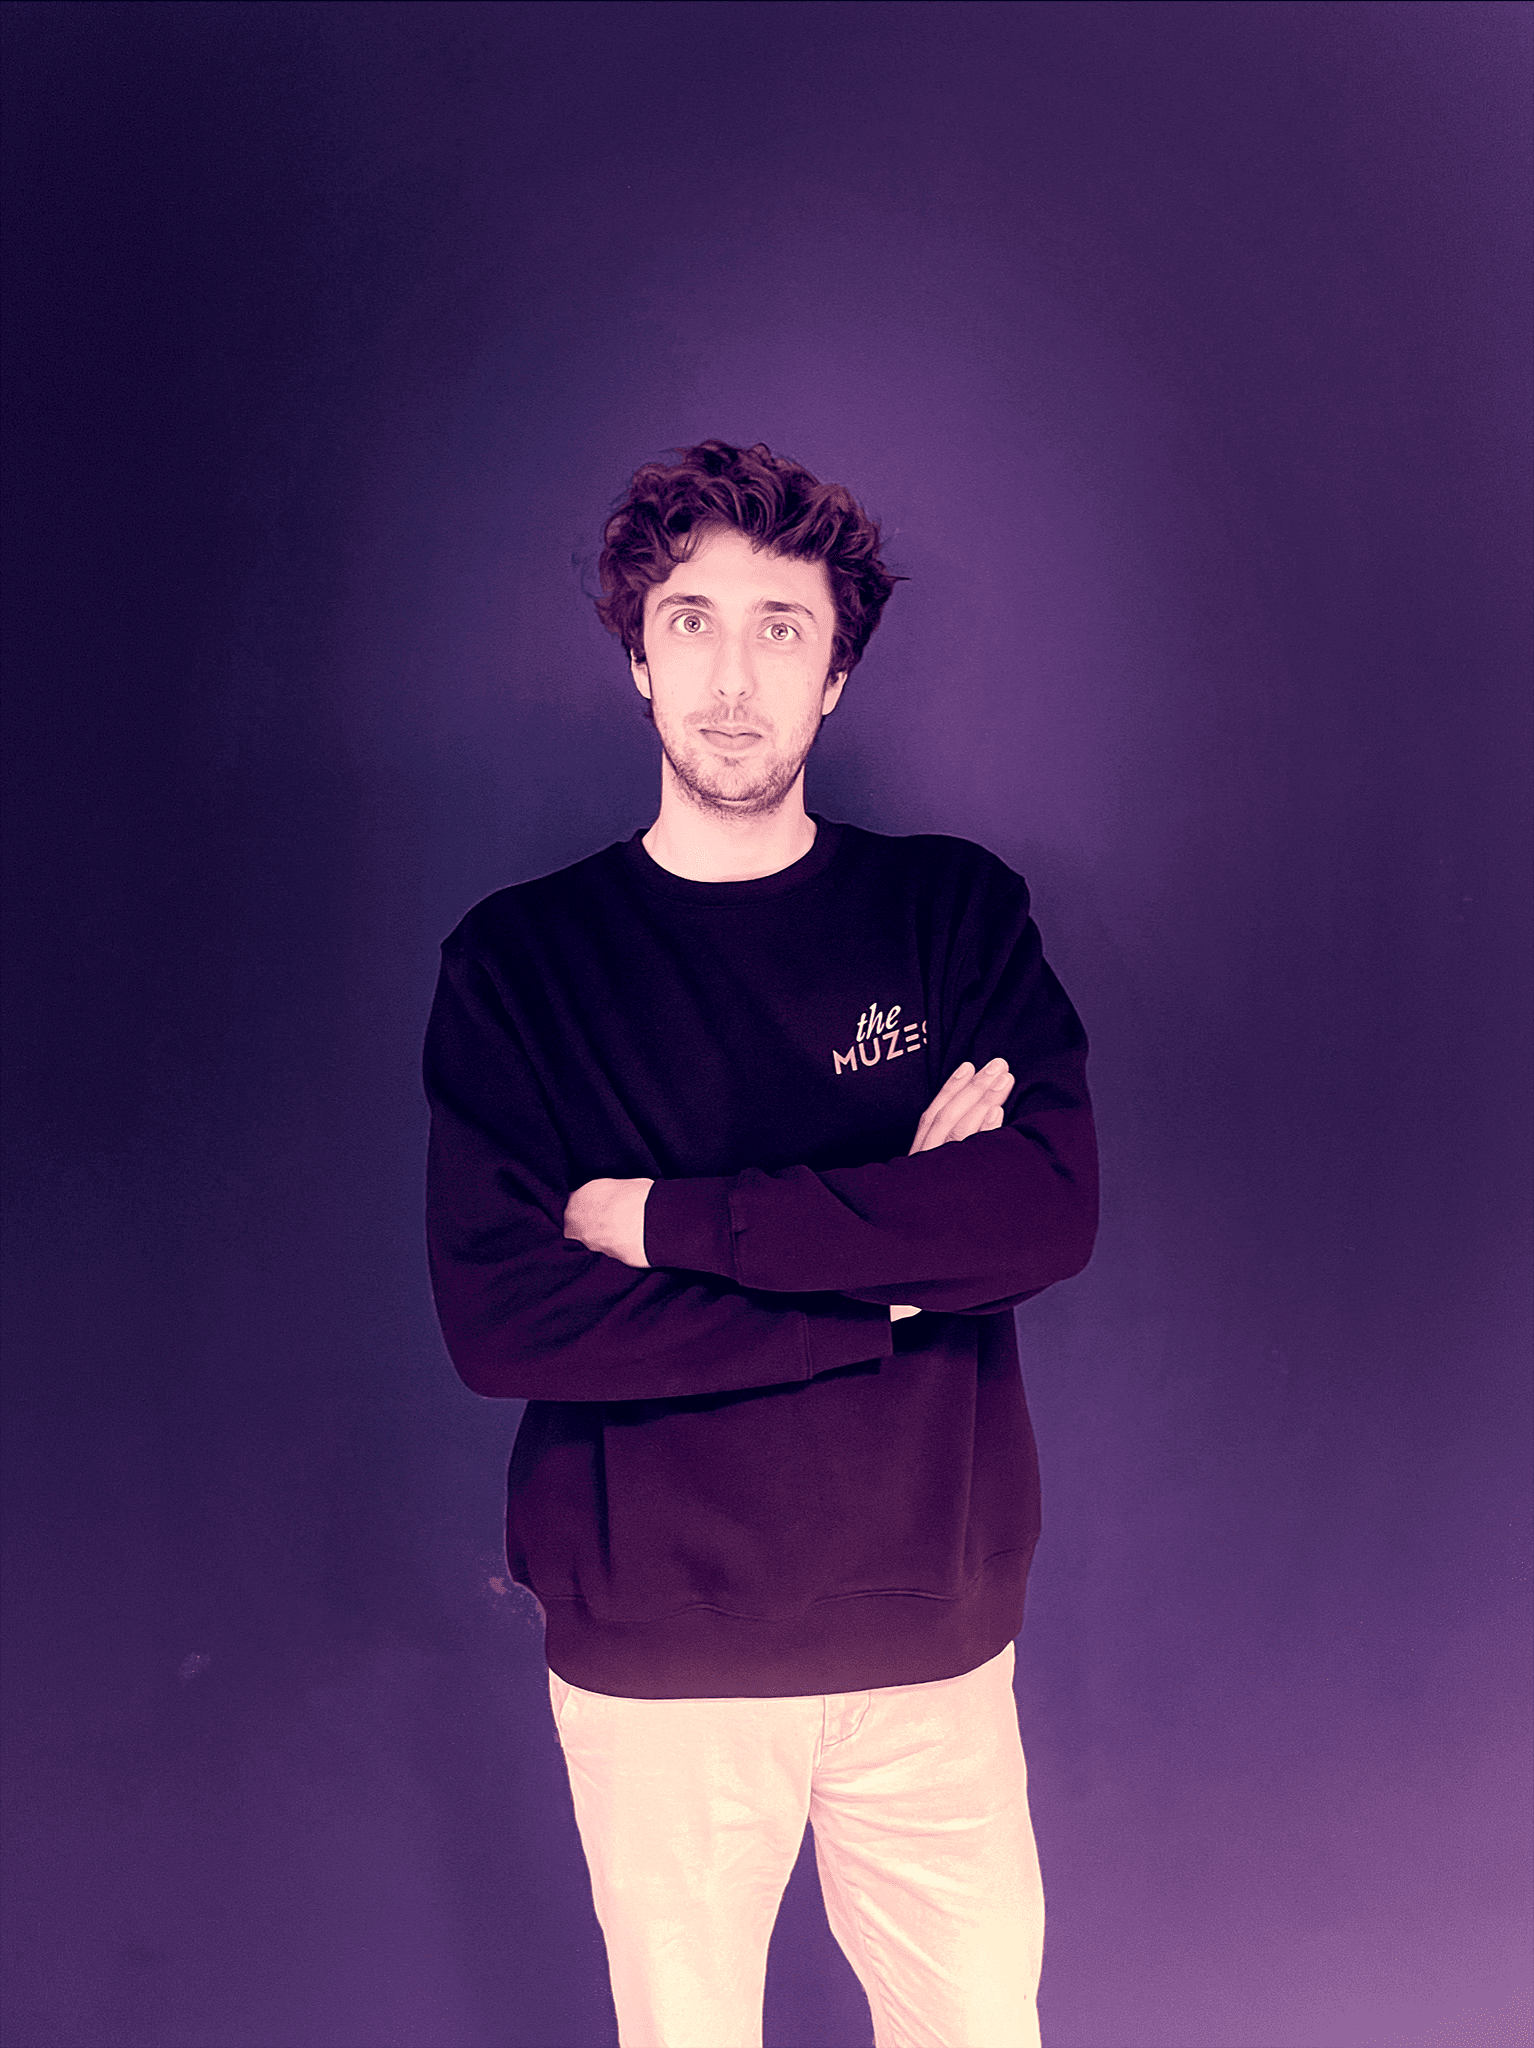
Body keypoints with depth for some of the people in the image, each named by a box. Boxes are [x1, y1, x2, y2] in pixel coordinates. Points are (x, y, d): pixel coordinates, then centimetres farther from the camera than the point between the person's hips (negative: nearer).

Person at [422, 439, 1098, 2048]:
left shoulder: (956, 911, -2)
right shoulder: (516, 959, -5)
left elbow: (1052, 1205, -16)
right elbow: (496, 1316, -16)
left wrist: (678, 1219, -19)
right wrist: (899, 1260, -17)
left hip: (935, 1637, 1)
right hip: (650, 1654, 0)